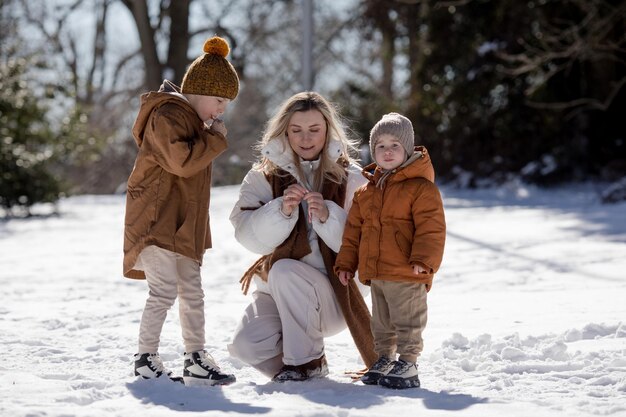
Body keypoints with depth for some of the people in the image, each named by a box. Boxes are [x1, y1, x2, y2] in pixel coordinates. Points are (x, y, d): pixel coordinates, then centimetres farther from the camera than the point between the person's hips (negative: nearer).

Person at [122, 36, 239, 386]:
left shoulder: (192, 119, 19)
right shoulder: (167, 116, -14)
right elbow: (182, 160, -27)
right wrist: (215, 138, -17)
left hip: (184, 223, 11)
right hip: (158, 222, -11)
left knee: (192, 292, 11)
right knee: (164, 290, -13)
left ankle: (197, 360, 16)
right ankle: (146, 360, -4)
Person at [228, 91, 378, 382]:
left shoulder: (349, 177, 0)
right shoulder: (264, 176, 5)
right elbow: (248, 236, -8)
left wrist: (327, 216, -25)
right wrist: (281, 210, -24)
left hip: (332, 295, -2)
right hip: (276, 294, 2)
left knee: (284, 270, -32)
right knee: (245, 345, -24)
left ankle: (308, 361, -13)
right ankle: (286, 364, 11)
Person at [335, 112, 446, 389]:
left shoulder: (422, 188, -9)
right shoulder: (366, 192, 13)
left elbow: (431, 227, -15)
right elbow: (353, 229, 18)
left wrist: (423, 260, -24)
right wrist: (346, 263, 15)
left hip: (407, 275, -7)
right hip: (375, 274, 7)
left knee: (407, 323, -1)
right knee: (382, 324, 18)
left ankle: (407, 366, 6)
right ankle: (384, 360, 30)